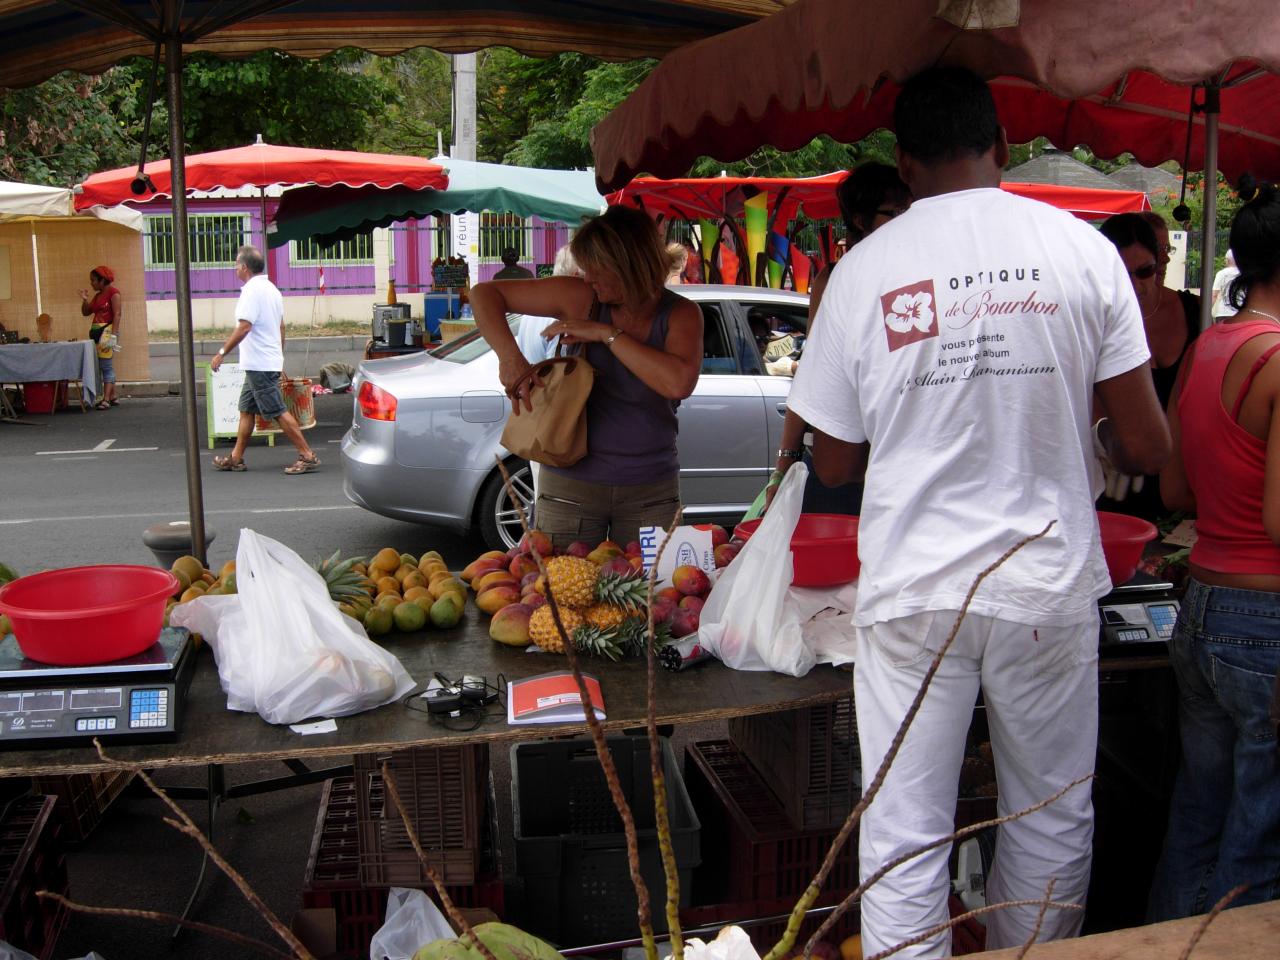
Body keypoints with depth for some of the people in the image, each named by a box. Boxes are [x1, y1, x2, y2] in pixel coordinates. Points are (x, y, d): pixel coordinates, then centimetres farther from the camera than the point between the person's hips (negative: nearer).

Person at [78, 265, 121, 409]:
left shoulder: (113, 293, -6)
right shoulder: (97, 295, 19)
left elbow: (117, 314, -14)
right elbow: (85, 312, 22)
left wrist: (113, 335, -21)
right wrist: (85, 300, 3)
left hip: (107, 331, -9)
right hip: (95, 332, 9)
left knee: (106, 366, -12)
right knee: (103, 367, 9)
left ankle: (106, 400, -15)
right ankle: (112, 397, 16)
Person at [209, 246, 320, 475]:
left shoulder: (252, 291, -16)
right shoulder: (271, 289, 14)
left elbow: (243, 327, -23)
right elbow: (281, 327, 20)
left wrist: (221, 353, -17)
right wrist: (279, 357, 27)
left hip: (259, 364, -10)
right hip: (271, 361, 10)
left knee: (278, 412, -7)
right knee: (246, 409, 15)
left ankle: (307, 456, -7)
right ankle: (236, 458, 20)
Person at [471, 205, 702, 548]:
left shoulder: (681, 315, -8)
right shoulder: (581, 298, -8)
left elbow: (679, 383, -27)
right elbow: (485, 294, -3)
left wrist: (607, 334, -22)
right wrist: (509, 356, -20)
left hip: (650, 491, 0)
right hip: (570, 486, 0)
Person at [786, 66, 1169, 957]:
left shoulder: (863, 270, -4)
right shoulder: (1081, 248, -3)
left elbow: (834, 462, 4)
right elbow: (1148, 447, -1)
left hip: (912, 590, -1)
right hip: (1047, 585, 1)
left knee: (904, 842, 9)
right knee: (1053, 822, 19)